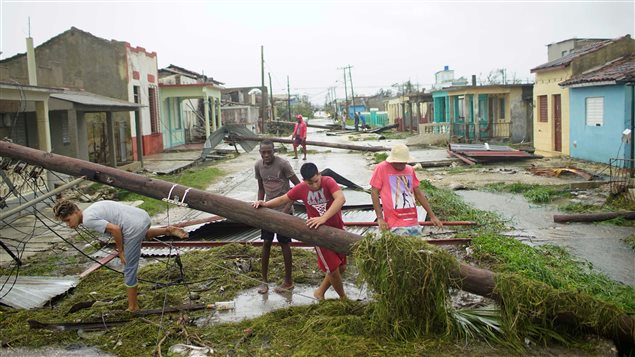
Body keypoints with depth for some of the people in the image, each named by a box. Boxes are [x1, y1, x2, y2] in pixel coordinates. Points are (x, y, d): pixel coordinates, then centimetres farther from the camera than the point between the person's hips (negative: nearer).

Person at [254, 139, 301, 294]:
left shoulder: (283, 164, -18)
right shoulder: (258, 165, -1)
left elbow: (299, 186, -15)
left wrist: (289, 206, -19)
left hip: (284, 210, -5)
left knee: (284, 244, 3)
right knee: (266, 243, 7)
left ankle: (288, 281, 16)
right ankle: (264, 280, 20)